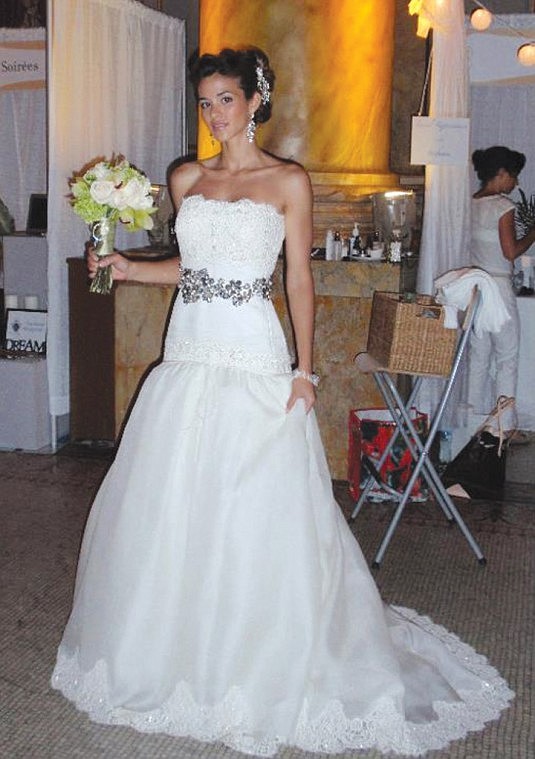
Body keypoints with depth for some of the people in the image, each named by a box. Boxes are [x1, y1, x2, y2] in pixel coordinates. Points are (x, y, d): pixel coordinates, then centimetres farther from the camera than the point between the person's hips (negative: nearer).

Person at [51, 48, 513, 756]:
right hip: (189, 354, 5)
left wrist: (304, 369, -8)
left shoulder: (289, 181, -1)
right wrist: (129, 267, 4)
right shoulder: (186, 179, 12)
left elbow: (300, 279, -2)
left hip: (255, 360, -5)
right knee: (170, 506, 8)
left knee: (259, 512, -1)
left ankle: (262, 669, 16)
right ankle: (181, 654, 27)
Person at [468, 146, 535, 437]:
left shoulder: (470, 204, 8)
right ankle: (505, 426, 5)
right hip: (498, 286, -7)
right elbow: (511, 251, -16)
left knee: (478, 356, 13)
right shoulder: (503, 206, -14)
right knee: (507, 358, 2)